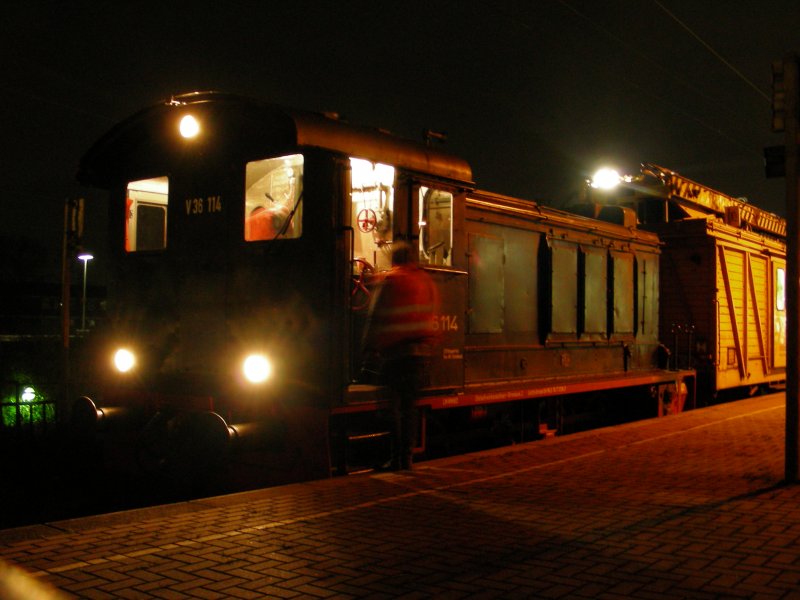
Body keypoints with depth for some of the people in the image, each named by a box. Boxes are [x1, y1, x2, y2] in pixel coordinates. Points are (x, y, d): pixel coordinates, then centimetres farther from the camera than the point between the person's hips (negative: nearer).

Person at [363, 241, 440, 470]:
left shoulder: (389, 281, -4)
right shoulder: (426, 281, 10)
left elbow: (376, 316, -3)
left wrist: (370, 345, 7)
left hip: (395, 350, -4)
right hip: (423, 350, 4)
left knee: (393, 406, 3)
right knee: (410, 406, 10)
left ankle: (396, 457, 1)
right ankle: (407, 457, 10)